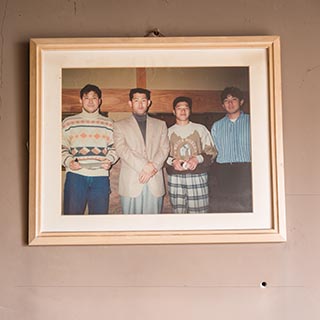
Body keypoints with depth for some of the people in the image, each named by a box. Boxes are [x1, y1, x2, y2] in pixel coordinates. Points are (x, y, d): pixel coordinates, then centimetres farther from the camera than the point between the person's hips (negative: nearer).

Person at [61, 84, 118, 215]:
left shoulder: (109, 124, 13)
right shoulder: (68, 122, 9)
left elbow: (114, 148, 14)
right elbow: (62, 148, 7)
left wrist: (109, 160, -5)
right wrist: (68, 161, -10)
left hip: (100, 176, 1)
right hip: (75, 175, -1)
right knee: (72, 215, 0)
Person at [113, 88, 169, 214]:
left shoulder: (160, 125, 19)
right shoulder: (120, 125, 11)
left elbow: (164, 149, 8)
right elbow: (122, 150, -3)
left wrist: (153, 167, -10)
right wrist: (144, 165, -14)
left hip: (155, 184, 2)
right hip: (131, 183, -2)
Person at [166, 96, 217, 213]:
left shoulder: (200, 129, 12)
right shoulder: (168, 132, 14)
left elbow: (211, 151, 7)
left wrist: (198, 159, -11)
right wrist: (172, 161, -10)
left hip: (198, 178, -1)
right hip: (175, 179, 1)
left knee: (199, 212, -6)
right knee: (178, 212, 0)